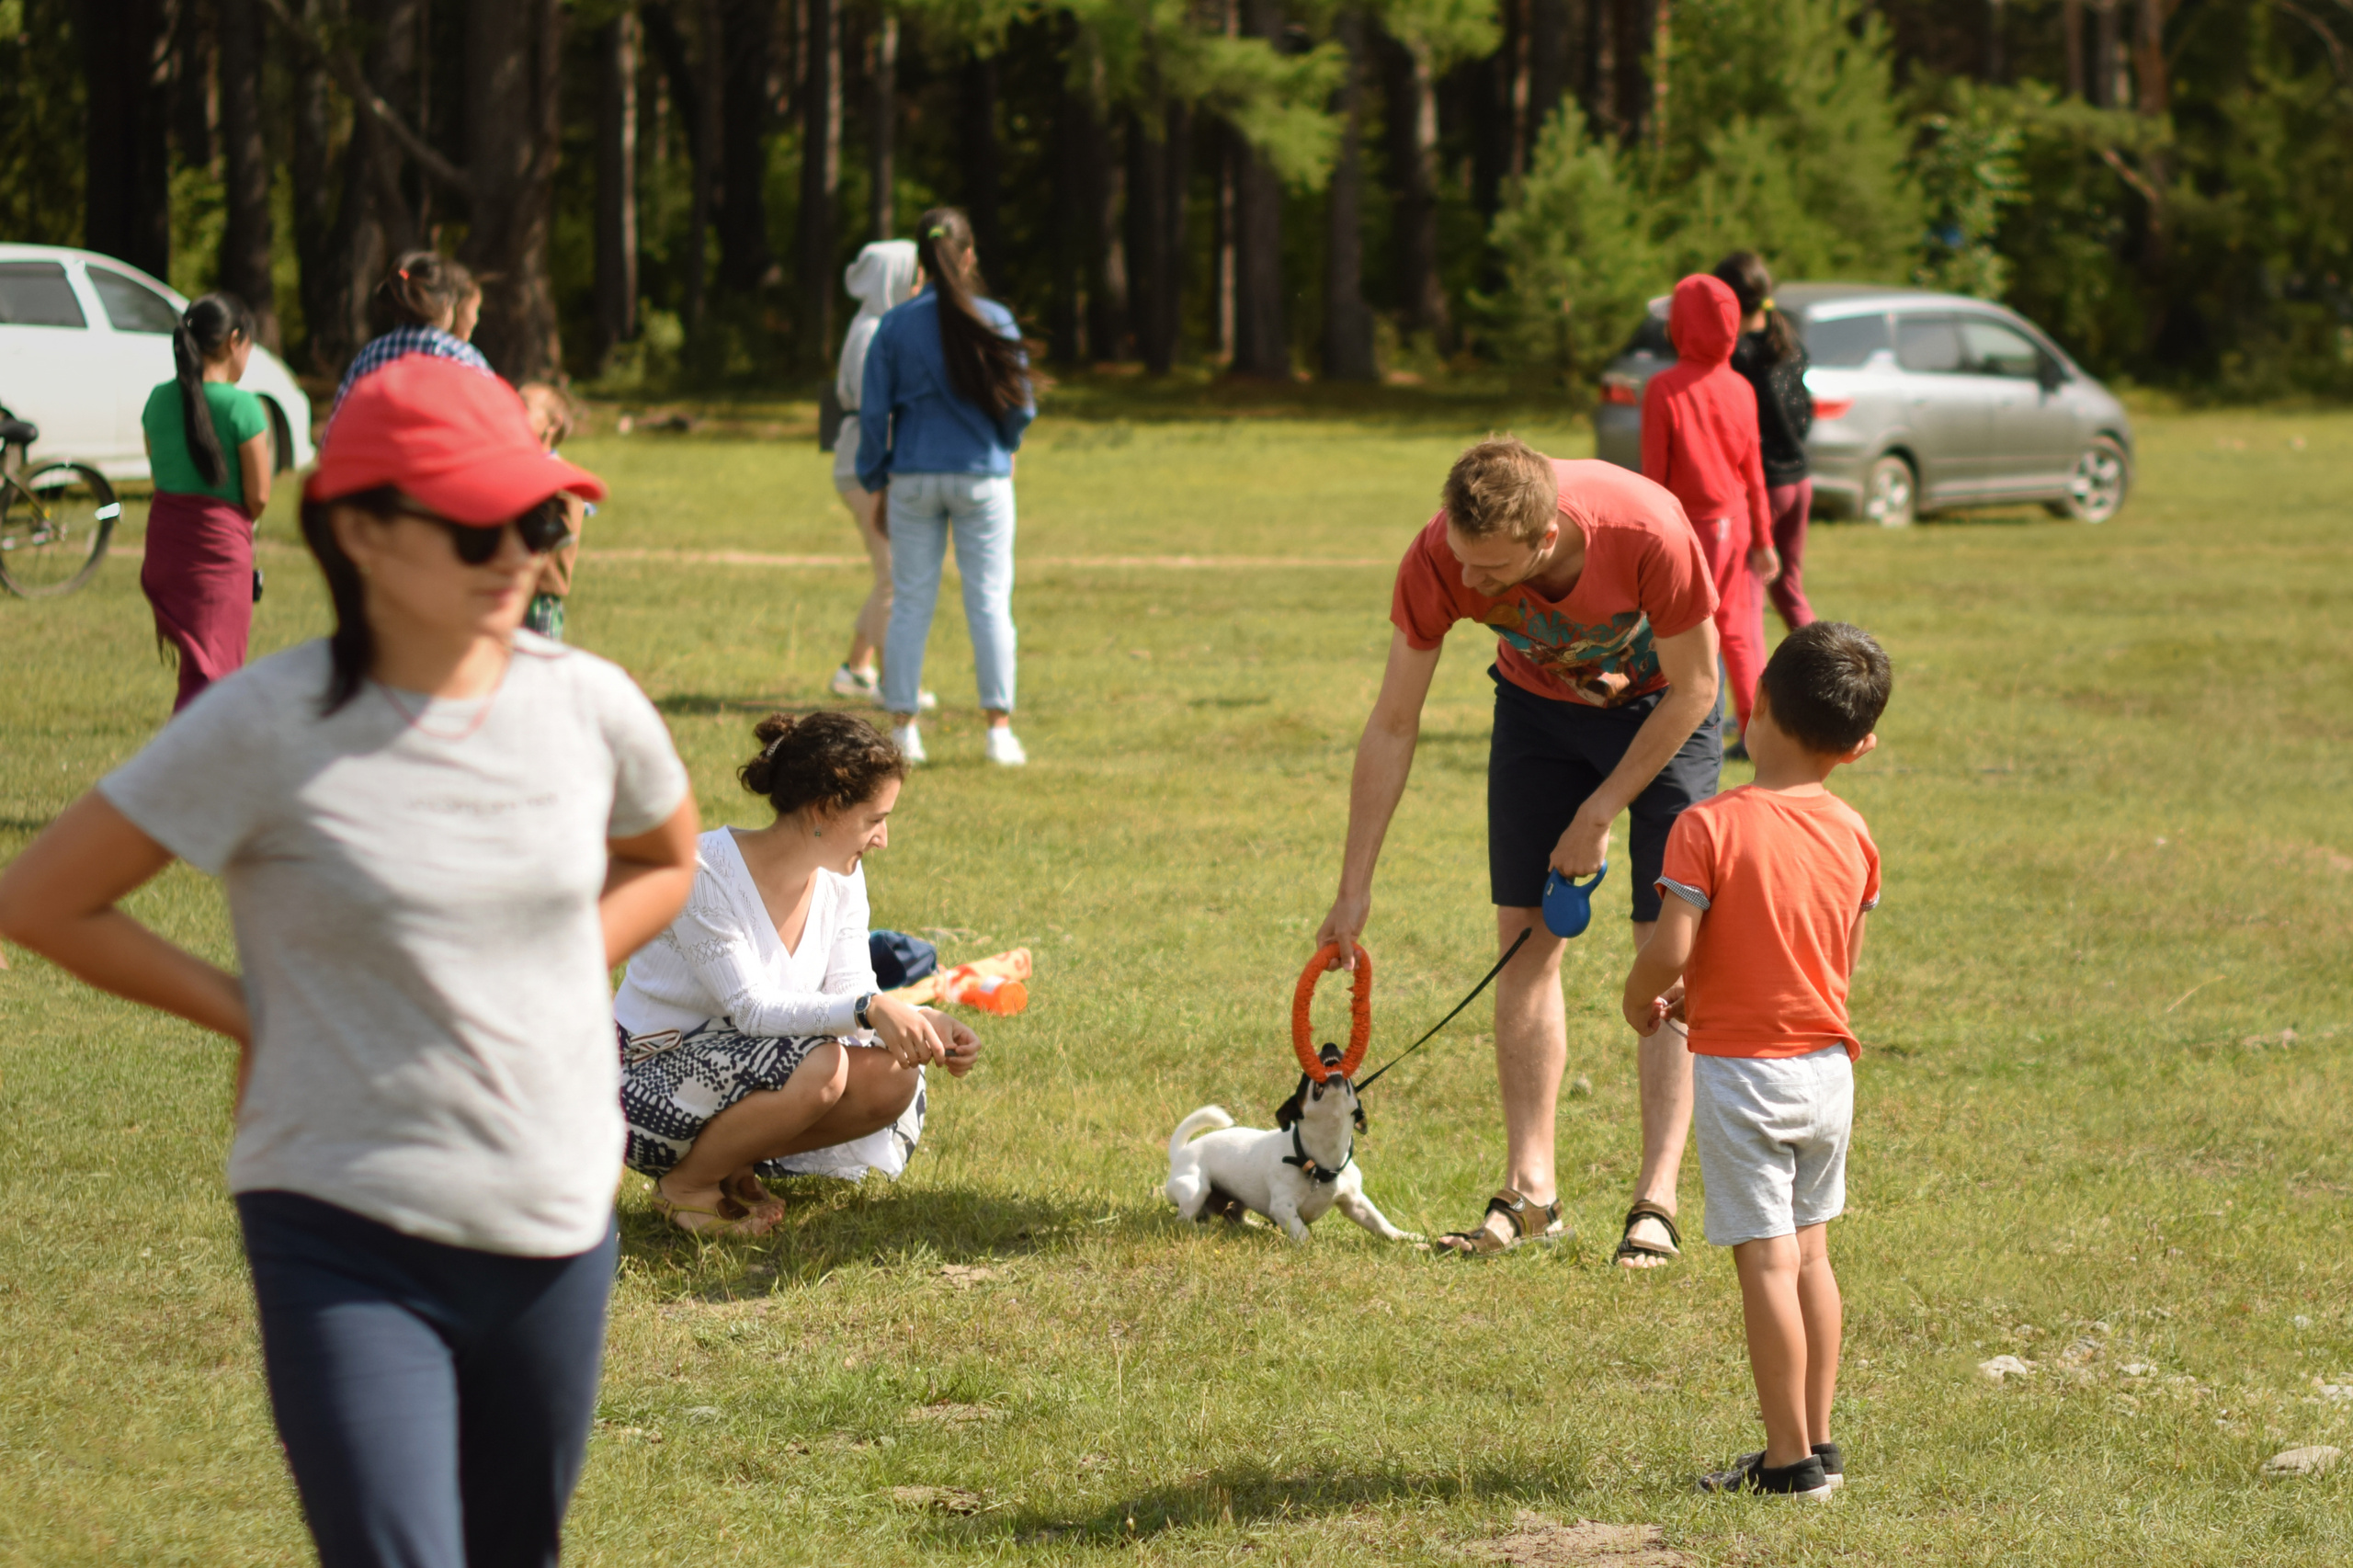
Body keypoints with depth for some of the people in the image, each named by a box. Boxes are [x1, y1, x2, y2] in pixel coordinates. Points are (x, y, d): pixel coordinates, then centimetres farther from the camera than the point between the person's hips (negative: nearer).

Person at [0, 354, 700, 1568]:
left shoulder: (586, 706, -1)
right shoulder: (268, 727, -12)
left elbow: (664, 860, 22)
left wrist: (554, 982, 6)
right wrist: (246, 1013, -3)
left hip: (558, 1228, 5)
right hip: (344, 1236, -5)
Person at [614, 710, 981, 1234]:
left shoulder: (840, 877, -1)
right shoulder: (703, 872, -24)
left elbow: (854, 993, -4)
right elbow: (752, 1010, -27)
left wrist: (924, 1023, -24)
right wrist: (869, 1010, -38)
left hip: (737, 1080, 7)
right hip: (648, 1087, -7)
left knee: (893, 1081, -15)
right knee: (819, 1066, -32)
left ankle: (732, 1166, 4)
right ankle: (686, 1186, -9)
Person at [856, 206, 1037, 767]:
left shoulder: (896, 326, -2)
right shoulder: (994, 321, -5)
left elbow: (873, 412, 0)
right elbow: (1020, 406, -1)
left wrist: (876, 483, 9)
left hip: (913, 479, 1)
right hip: (982, 475, -1)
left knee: (911, 601, 7)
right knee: (990, 600, 3)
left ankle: (902, 727, 6)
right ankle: (999, 727, 1)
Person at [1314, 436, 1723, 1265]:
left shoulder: (1650, 534, -39)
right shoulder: (1439, 559, -30)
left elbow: (1694, 688, -21)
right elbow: (1392, 726, -18)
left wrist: (1600, 812, -17)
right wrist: (1355, 888, -16)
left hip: (1661, 704, -3)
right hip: (1539, 698, 3)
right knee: (1526, 939, -5)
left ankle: (1655, 1202, -10)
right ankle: (1529, 1190, 2)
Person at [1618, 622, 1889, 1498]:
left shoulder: (1711, 827, -16)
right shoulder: (1852, 836, 2)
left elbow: (1671, 951, -22)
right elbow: (1845, 962, 11)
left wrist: (1641, 998, 2)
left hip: (1740, 1072, -6)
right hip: (1827, 1064, 6)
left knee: (1766, 1262, -3)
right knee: (1809, 1252, 17)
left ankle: (1791, 1460, -1)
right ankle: (1818, 1443, 21)